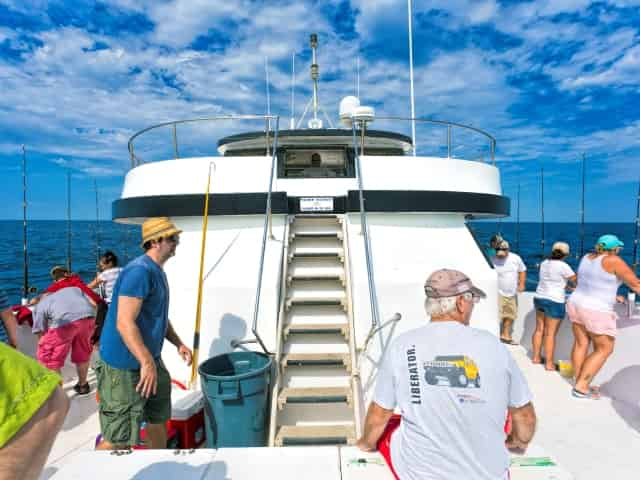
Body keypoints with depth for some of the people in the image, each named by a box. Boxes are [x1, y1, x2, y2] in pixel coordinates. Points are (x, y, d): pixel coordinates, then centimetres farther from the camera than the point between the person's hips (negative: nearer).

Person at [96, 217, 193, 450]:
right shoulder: (139, 271, -21)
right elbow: (125, 323, -27)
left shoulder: (157, 271, 11)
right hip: (124, 366, -10)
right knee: (118, 439, -1)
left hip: (149, 359, 10)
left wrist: (178, 343, 12)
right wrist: (147, 363, -29)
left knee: (159, 416, 22)